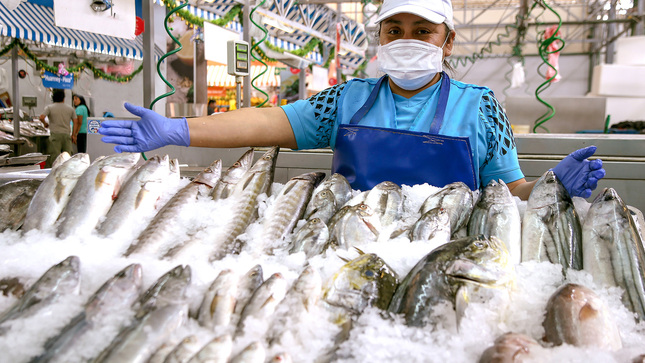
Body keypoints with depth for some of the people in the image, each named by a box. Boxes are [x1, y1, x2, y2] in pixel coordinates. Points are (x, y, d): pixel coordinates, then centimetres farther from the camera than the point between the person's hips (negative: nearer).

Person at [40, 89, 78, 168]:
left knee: (54, 156, -3)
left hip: (55, 134, -2)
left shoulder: (49, 107, 2)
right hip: (66, 135, 2)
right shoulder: (70, 108, 9)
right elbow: (75, 122, 7)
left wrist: (45, 124, 11)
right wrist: (73, 135, 12)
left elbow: (41, 118, -10)